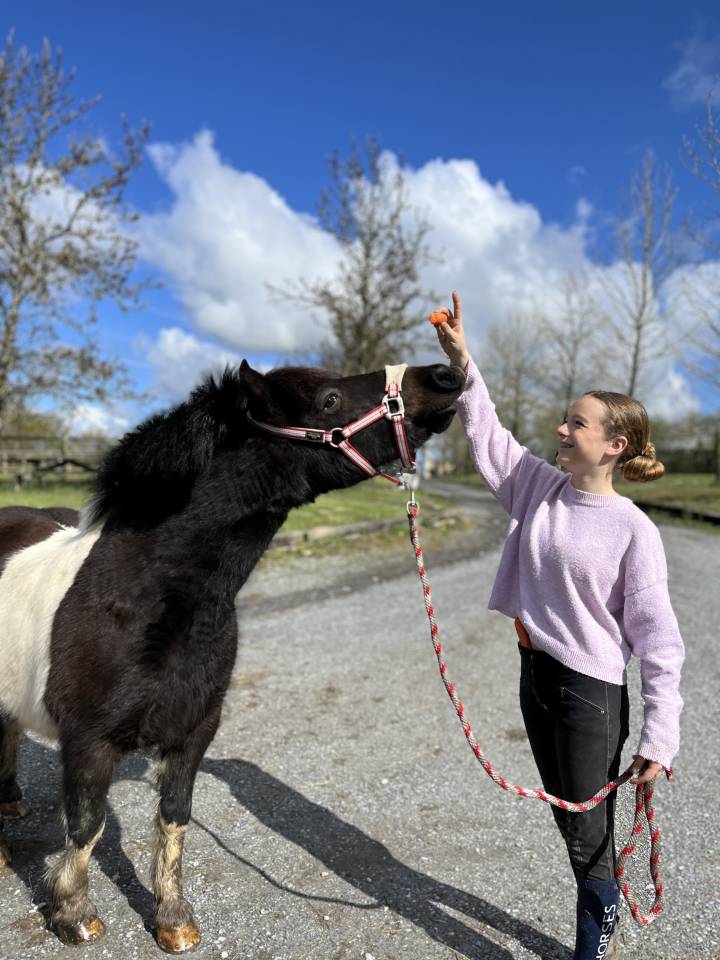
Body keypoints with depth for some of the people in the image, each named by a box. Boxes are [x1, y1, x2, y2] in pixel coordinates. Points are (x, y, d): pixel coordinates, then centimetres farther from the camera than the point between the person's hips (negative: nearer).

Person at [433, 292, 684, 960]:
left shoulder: (633, 529, -17)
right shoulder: (540, 487, -2)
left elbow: (658, 641, -15)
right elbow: (487, 434, 4)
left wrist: (659, 737, -17)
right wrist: (461, 360, -4)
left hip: (591, 689, -6)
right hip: (535, 671, 6)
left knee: (587, 832, 8)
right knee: (569, 820, 21)